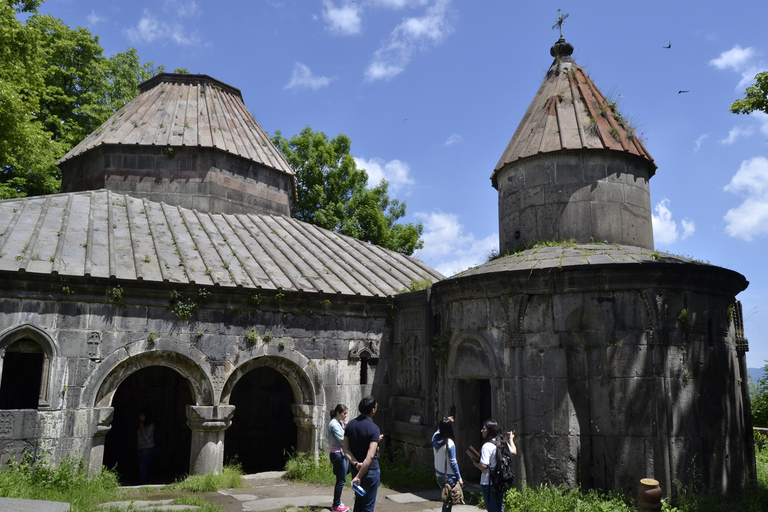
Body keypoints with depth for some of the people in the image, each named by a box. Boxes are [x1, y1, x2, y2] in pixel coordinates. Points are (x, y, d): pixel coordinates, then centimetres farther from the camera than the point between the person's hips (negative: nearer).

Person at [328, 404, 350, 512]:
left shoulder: (340, 422, 11)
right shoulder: (334, 424, -17)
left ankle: (337, 502, 25)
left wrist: (346, 426, -3)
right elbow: (342, 439, -19)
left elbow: (346, 437, 10)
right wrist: (346, 427, -11)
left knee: (341, 479, 15)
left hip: (342, 453, 9)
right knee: (341, 480, -2)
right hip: (337, 454, -9)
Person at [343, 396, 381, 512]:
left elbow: (346, 449, -3)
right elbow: (370, 456, -26)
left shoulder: (350, 425, 1)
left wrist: (355, 463, -13)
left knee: (358, 501, 22)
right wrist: (359, 476, -25)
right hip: (370, 470, -6)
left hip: (355, 469, 6)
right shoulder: (374, 429, -19)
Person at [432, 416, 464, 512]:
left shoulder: (435, 437, -4)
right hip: (448, 477, -7)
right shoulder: (449, 443, -23)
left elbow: (439, 430, 23)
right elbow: (453, 462, -17)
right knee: (448, 502, 5)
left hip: (438, 475, 7)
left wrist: (446, 421, 22)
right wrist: (459, 478, -9)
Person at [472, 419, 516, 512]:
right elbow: (514, 452, 22)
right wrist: (511, 439, 35)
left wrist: (476, 463, -4)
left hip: (488, 483, -7)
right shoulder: (503, 444, 3)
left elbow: (483, 466, -25)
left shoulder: (487, 446, -19)